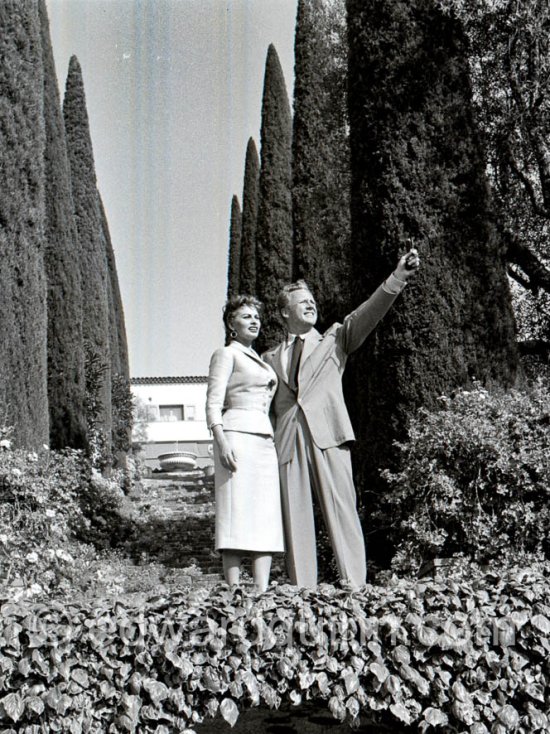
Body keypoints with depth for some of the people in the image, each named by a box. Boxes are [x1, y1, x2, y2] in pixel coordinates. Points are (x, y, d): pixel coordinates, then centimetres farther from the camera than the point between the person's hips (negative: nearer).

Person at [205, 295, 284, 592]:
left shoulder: (258, 359, 25)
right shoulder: (226, 354, 3)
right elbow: (213, 403, -7)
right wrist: (222, 443, -20)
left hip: (265, 439, 8)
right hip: (237, 436, -8)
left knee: (266, 515, 0)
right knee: (237, 512, -11)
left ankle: (262, 592, -2)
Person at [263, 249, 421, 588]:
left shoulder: (334, 340, 18)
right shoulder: (271, 358, 22)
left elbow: (366, 315, 4)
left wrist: (397, 278, -9)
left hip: (328, 434, -2)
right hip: (288, 441, 2)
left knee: (341, 510, -8)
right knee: (295, 519, -1)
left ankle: (355, 587, -11)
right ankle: (303, 592, 1)